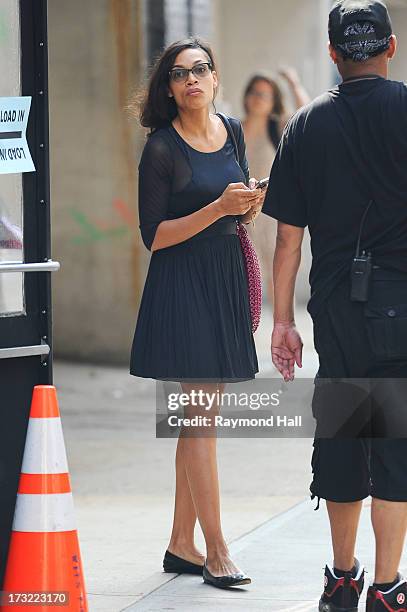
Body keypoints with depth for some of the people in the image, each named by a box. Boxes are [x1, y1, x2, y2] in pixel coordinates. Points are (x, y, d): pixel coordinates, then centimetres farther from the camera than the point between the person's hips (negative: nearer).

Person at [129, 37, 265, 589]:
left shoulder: (232, 131, 10)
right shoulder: (162, 148, -9)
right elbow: (153, 235, -11)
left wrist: (250, 203, -2)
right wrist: (218, 208, -20)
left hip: (228, 276, 7)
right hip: (182, 282, -7)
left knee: (199, 417, 9)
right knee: (201, 416, -8)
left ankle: (181, 543, 15)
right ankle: (216, 552, -6)